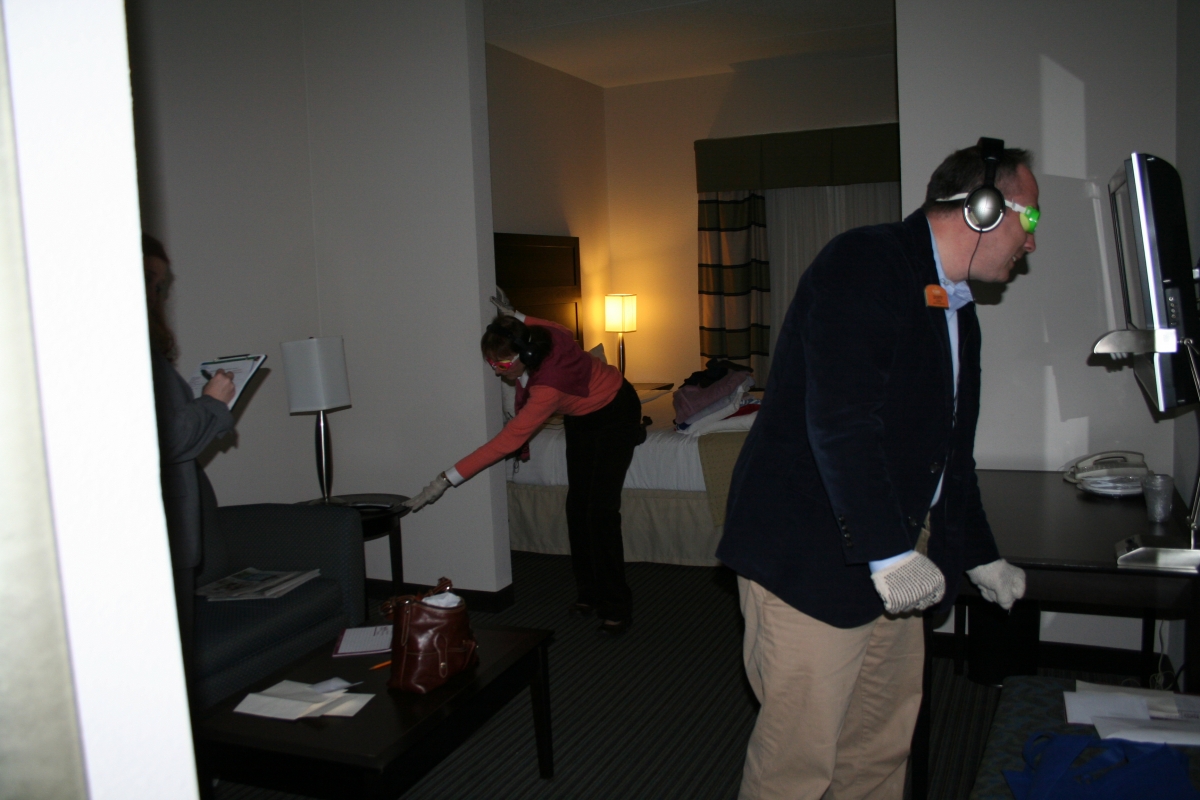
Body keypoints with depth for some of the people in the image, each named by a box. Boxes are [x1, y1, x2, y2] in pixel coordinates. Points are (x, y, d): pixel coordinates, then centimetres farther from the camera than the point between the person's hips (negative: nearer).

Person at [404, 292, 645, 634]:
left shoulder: (549, 386, -42)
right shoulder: (531, 337, -23)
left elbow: (505, 442, -41)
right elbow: (563, 332, 2)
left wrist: (446, 480, -40)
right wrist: (514, 317, -4)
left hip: (613, 412, -8)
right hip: (580, 416, 8)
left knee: (601, 510, -13)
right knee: (576, 503, 5)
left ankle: (616, 608, -4)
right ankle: (588, 591, 16)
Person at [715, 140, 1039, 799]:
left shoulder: (957, 311, 16)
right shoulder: (865, 263, -14)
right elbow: (839, 420, -24)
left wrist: (980, 557, 28)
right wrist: (891, 552, -25)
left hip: (893, 559, 9)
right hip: (813, 559, -9)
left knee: (882, 745, 16)